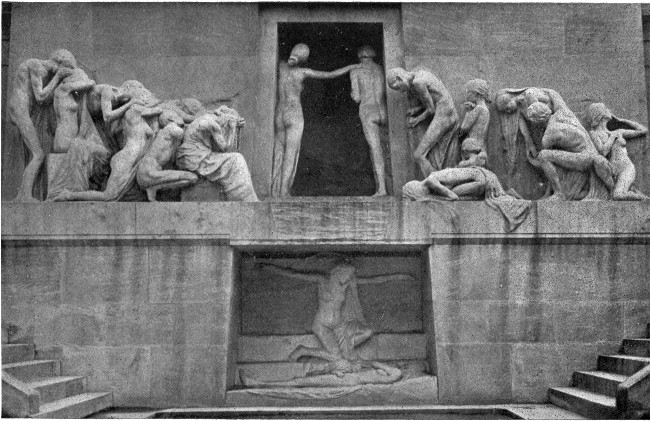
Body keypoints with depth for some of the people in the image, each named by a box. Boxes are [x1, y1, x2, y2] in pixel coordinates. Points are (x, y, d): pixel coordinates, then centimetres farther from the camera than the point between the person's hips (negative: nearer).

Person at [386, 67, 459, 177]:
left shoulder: (417, 82, -13)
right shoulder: (421, 71, 17)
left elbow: (431, 109, -8)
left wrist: (418, 120, 8)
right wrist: (418, 109, 13)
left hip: (442, 116, -10)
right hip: (452, 116, 10)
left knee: (419, 156, -10)